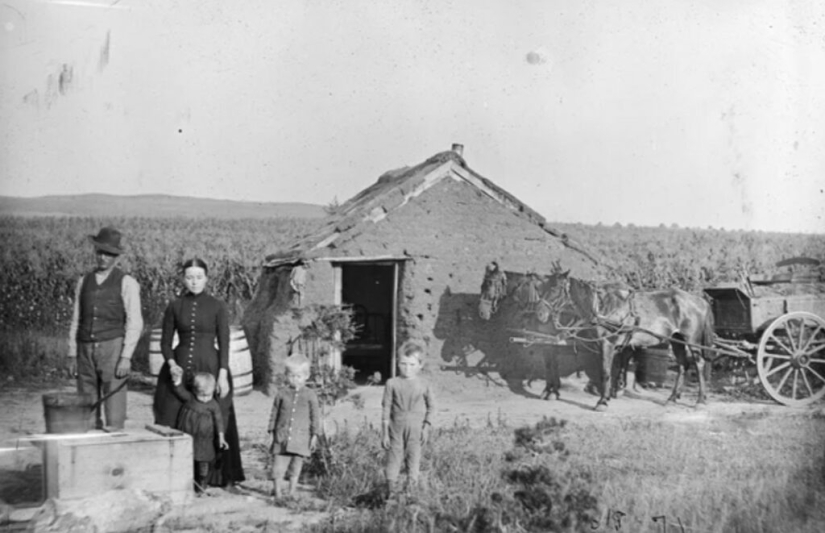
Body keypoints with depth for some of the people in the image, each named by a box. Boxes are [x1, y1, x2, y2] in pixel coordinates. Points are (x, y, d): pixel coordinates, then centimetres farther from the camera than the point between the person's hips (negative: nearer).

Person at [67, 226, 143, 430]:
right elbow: (76, 320, 14)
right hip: (85, 350, 4)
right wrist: (72, 355, 10)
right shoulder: (83, 281, 13)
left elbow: (135, 323, -6)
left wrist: (126, 357, -13)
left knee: (114, 409, -6)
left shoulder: (127, 283, -1)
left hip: (113, 347, -4)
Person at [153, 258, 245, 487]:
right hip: (179, 369, 2)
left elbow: (224, 343, -4)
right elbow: (165, 342, 7)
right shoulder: (175, 306, 5)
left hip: (209, 368, -2)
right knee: (172, 421, -2)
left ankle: (212, 474, 13)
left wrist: (222, 374, -13)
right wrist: (171, 363, -11)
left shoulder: (217, 307, -1)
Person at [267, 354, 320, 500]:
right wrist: (271, 431, 8)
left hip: (300, 438, 0)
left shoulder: (310, 396, 1)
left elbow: (315, 417, 3)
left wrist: (314, 435, -1)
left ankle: (291, 493, 20)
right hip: (282, 436, 0)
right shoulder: (281, 393, 4)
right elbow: (274, 414, 10)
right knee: (278, 466, -3)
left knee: (296, 467, 7)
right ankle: (277, 491, 13)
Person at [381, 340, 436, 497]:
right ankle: (392, 493, 7)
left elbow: (431, 406, 7)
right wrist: (384, 433, -1)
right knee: (393, 458, 1)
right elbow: (386, 408, 0)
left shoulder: (424, 386, -1)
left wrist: (426, 427, -1)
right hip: (396, 428, 0)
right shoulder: (392, 384, -2)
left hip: (415, 430, 0)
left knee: (413, 459, 5)